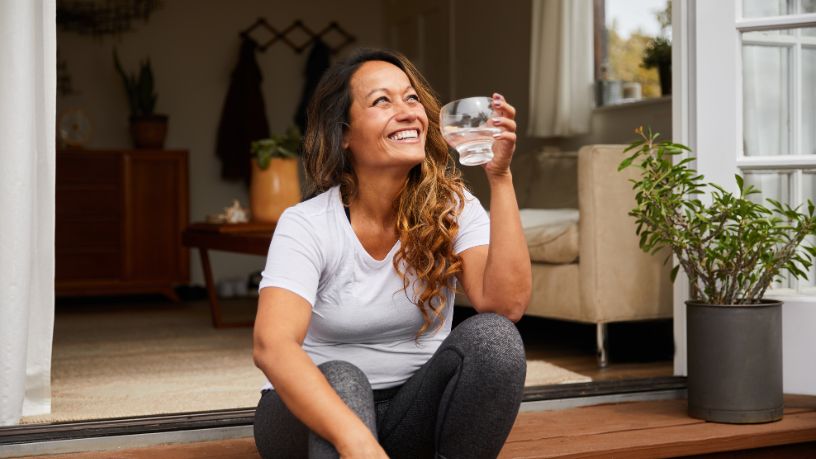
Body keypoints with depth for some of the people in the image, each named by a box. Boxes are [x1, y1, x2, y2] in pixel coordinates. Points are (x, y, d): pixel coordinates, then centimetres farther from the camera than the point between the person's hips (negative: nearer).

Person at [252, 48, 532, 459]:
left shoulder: (453, 209, -6)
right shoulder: (305, 225, -15)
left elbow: (506, 305, -23)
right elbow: (271, 344, -32)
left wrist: (499, 177, -28)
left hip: (413, 411, 3)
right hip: (315, 412, -3)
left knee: (493, 335, -25)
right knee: (340, 379, -36)